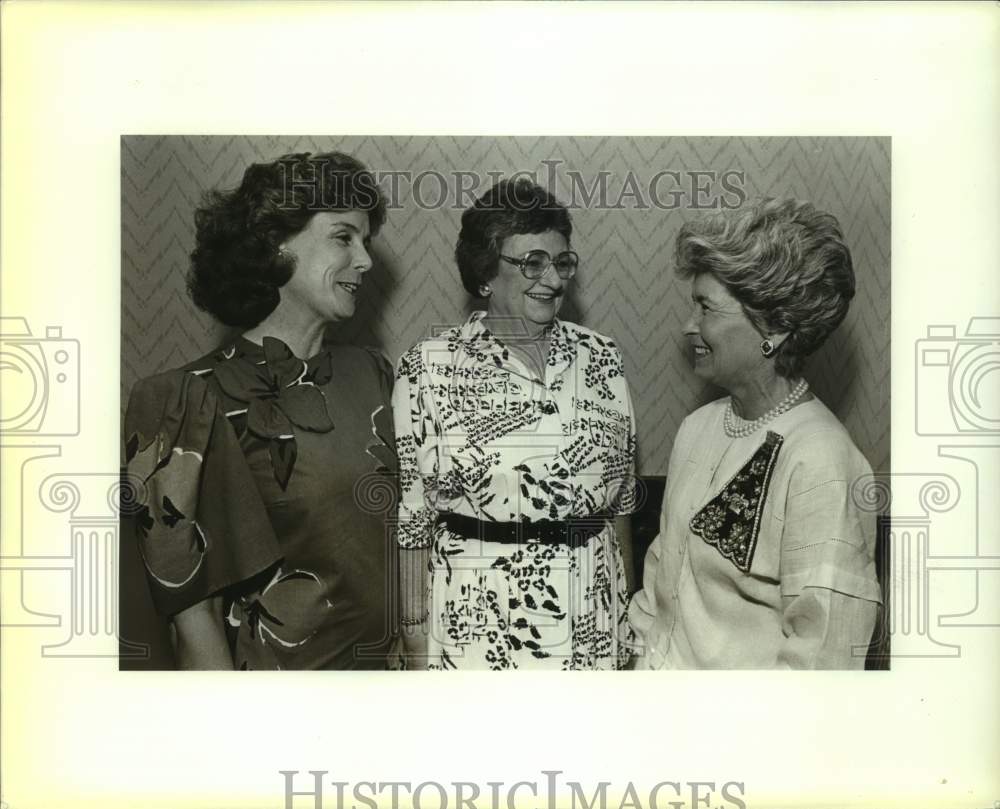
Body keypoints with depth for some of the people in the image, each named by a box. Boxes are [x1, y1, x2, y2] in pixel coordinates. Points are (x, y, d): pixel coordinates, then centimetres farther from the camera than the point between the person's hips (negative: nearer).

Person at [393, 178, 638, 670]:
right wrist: (415, 641, -5)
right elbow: (409, 518, -5)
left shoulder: (601, 358, 2)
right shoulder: (428, 368, -8)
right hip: (478, 624, -3)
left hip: (592, 622, 4)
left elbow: (619, 500, 9)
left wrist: (627, 610, 11)